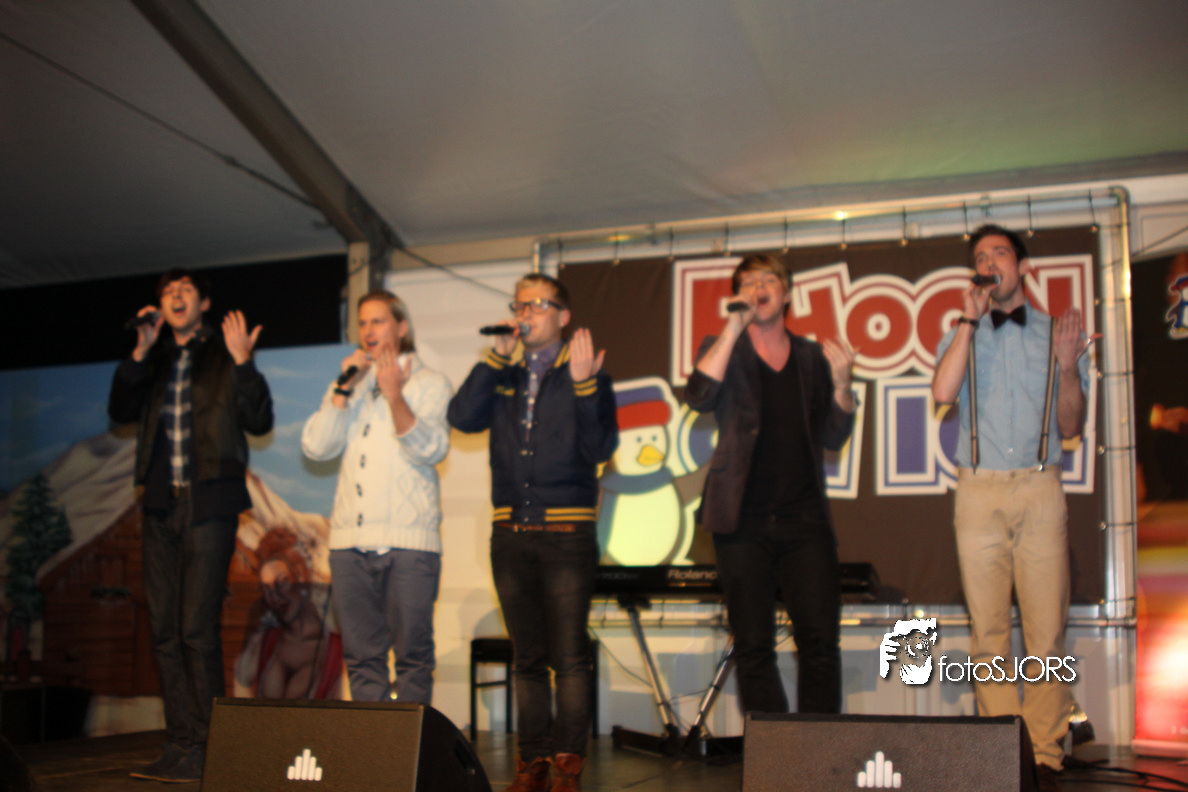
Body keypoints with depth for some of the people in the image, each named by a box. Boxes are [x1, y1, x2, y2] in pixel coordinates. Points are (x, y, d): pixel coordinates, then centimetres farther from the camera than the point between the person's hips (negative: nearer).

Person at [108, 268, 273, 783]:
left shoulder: (223, 355, 5)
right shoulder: (153, 361, 18)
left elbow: (259, 421, -4)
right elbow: (121, 411, 6)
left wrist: (242, 362, -15)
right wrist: (140, 353, -3)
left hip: (209, 503, -5)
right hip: (161, 505, 5)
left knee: (197, 628, -10)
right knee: (165, 629, 4)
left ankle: (208, 749, -4)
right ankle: (181, 746, 10)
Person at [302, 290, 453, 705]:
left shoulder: (430, 383, 7)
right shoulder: (347, 385, 20)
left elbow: (430, 450, -8)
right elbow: (315, 447, 5)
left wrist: (395, 397, -20)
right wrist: (345, 387, -2)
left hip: (409, 541, -4)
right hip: (350, 539, 4)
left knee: (413, 653, -5)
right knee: (361, 655, 5)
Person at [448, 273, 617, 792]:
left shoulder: (585, 374, 4)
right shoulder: (502, 377, 15)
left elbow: (600, 448, -7)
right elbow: (463, 418, -3)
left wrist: (583, 385, -19)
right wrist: (496, 356, -5)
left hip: (567, 534, -4)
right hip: (511, 534, 4)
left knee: (569, 656, -7)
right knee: (528, 657, 9)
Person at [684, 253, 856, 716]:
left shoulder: (813, 357, 14)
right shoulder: (723, 349, 9)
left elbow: (833, 438, 11)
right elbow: (698, 398, -12)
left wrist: (840, 382, -5)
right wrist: (734, 326, -13)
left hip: (804, 518, 1)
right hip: (744, 520, -1)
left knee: (820, 640, -6)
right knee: (753, 647, 0)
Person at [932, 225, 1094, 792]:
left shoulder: (1057, 333, 13)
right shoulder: (963, 336, 15)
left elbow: (1070, 426, 9)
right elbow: (943, 392, -8)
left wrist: (1068, 367, -8)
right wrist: (970, 320, -3)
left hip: (1039, 490, -1)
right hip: (979, 491, 1)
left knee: (1046, 628, -4)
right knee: (988, 630, 1)